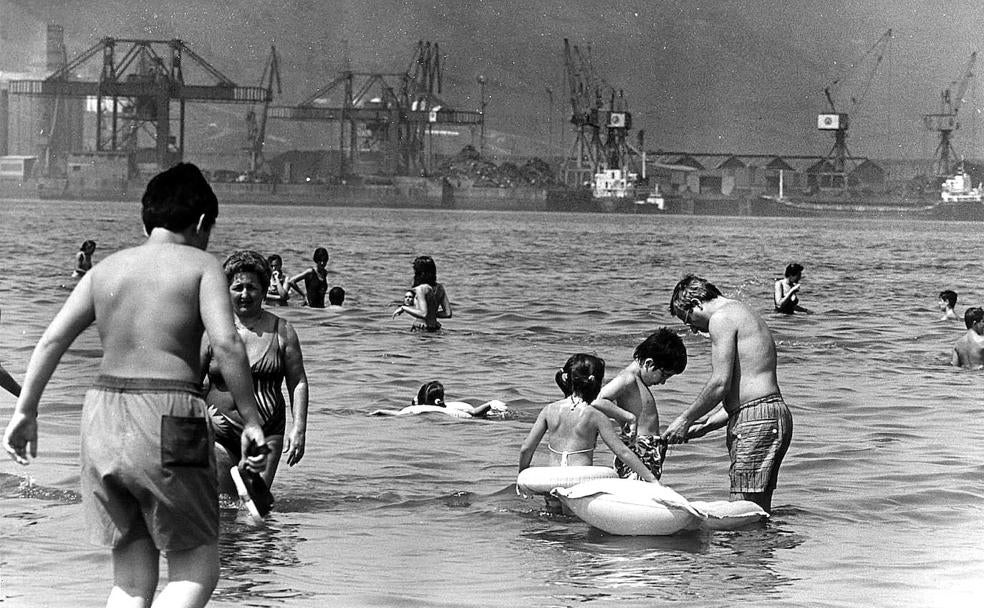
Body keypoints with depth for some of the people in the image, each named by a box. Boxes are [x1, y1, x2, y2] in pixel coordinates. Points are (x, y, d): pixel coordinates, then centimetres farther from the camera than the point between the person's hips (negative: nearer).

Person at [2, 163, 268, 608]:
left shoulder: (106, 269, 14)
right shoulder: (201, 266, 1)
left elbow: (51, 341, 7)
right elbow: (226, 343, -13)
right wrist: (251, 419, -8)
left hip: (103, 415, 5)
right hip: (167, 417, -5)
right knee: (196, 570, 4)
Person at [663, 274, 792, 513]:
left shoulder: (721, 318, -6)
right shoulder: (743, 315, 26)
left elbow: (720, 384, -13)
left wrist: (685, 420, -3)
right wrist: (705, 425, 23)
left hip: (756, 421, -10)